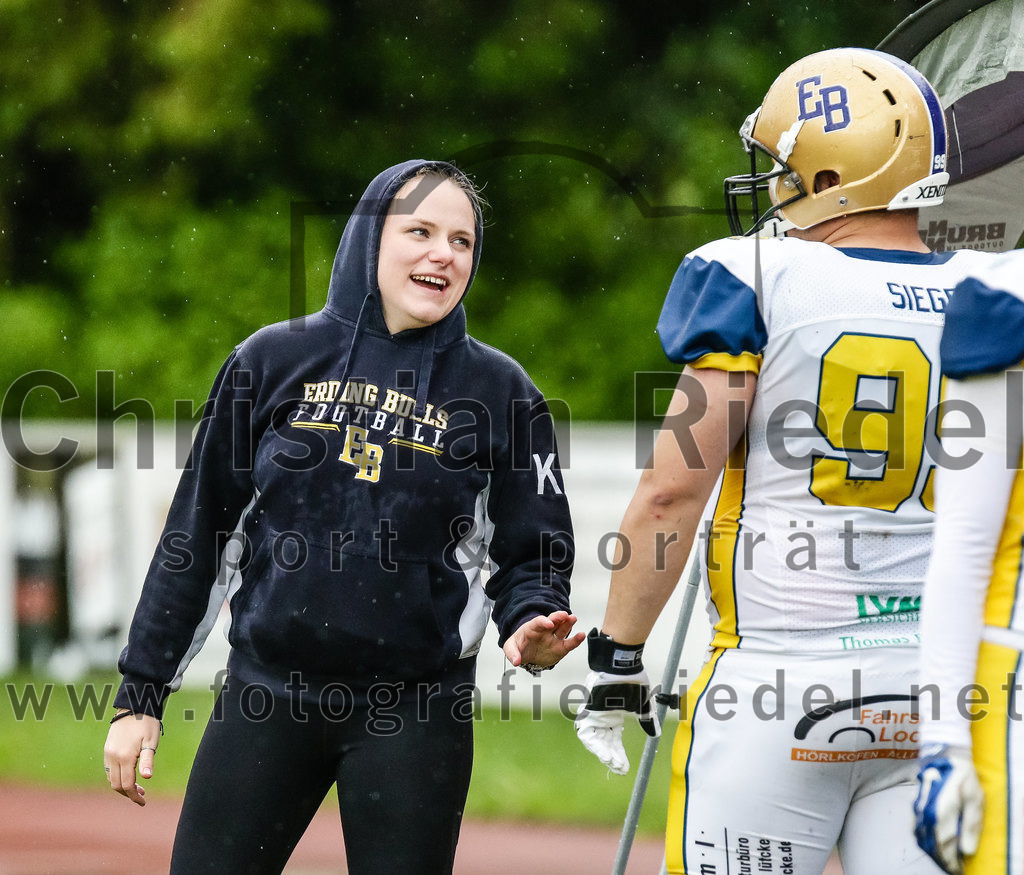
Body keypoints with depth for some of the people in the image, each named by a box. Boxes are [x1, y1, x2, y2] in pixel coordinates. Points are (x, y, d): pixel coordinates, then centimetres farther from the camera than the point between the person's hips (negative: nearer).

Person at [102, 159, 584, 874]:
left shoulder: (497, 388, 4)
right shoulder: (274, 360, 5)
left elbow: (533, 554, 6)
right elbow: (198, 534, 8)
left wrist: (532, 630, -18)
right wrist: (142, 694, 6)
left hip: (414, 716, -1)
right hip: (267, 693, 1)